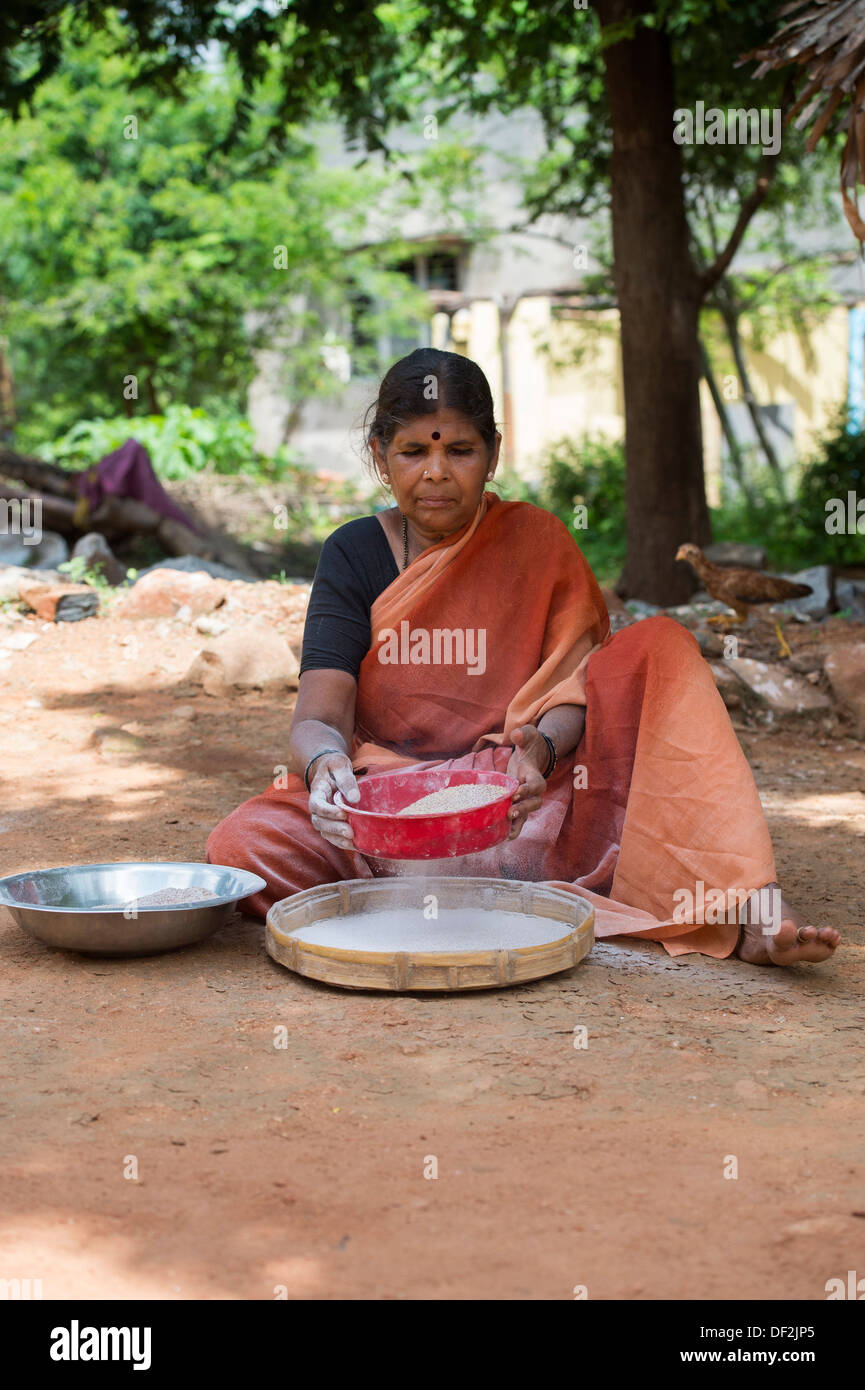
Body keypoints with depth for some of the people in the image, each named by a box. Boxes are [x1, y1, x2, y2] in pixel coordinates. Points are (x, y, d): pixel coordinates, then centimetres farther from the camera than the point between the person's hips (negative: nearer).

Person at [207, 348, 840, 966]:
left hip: (520, 803, 0)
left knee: (658, 646, -18)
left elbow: (575, 692, -2)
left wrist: (539, 748, -26)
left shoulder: (537, 539, 6)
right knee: (241, 845, -30)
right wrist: (324, 760, -32)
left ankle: (746, 904, -30)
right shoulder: (354, 554, 4)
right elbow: (319, 719, -6)